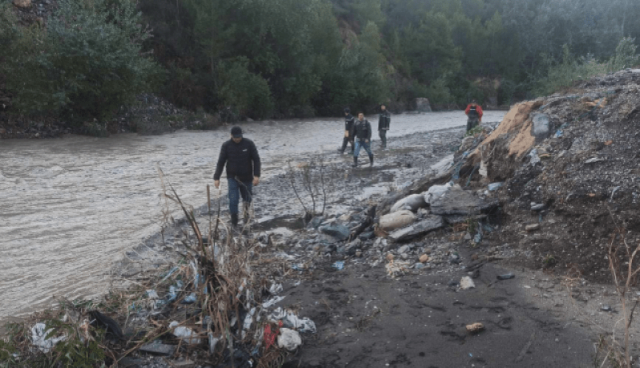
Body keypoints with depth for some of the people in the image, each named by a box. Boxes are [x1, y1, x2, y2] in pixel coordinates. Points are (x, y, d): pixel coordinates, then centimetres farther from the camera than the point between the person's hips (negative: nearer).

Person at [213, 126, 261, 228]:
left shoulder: (249, 143, -8)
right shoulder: (226, 145, -7)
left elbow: (256, 159, -7)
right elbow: (221, 162, -2)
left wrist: (256, 175, -16)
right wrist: (216, 178, -6)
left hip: (246, 177, 1)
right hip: (232, 177, -1)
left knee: (247, 198, 12)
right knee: (233, 199, -12)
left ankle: (246, 211, 46)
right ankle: (234, 222, 1)